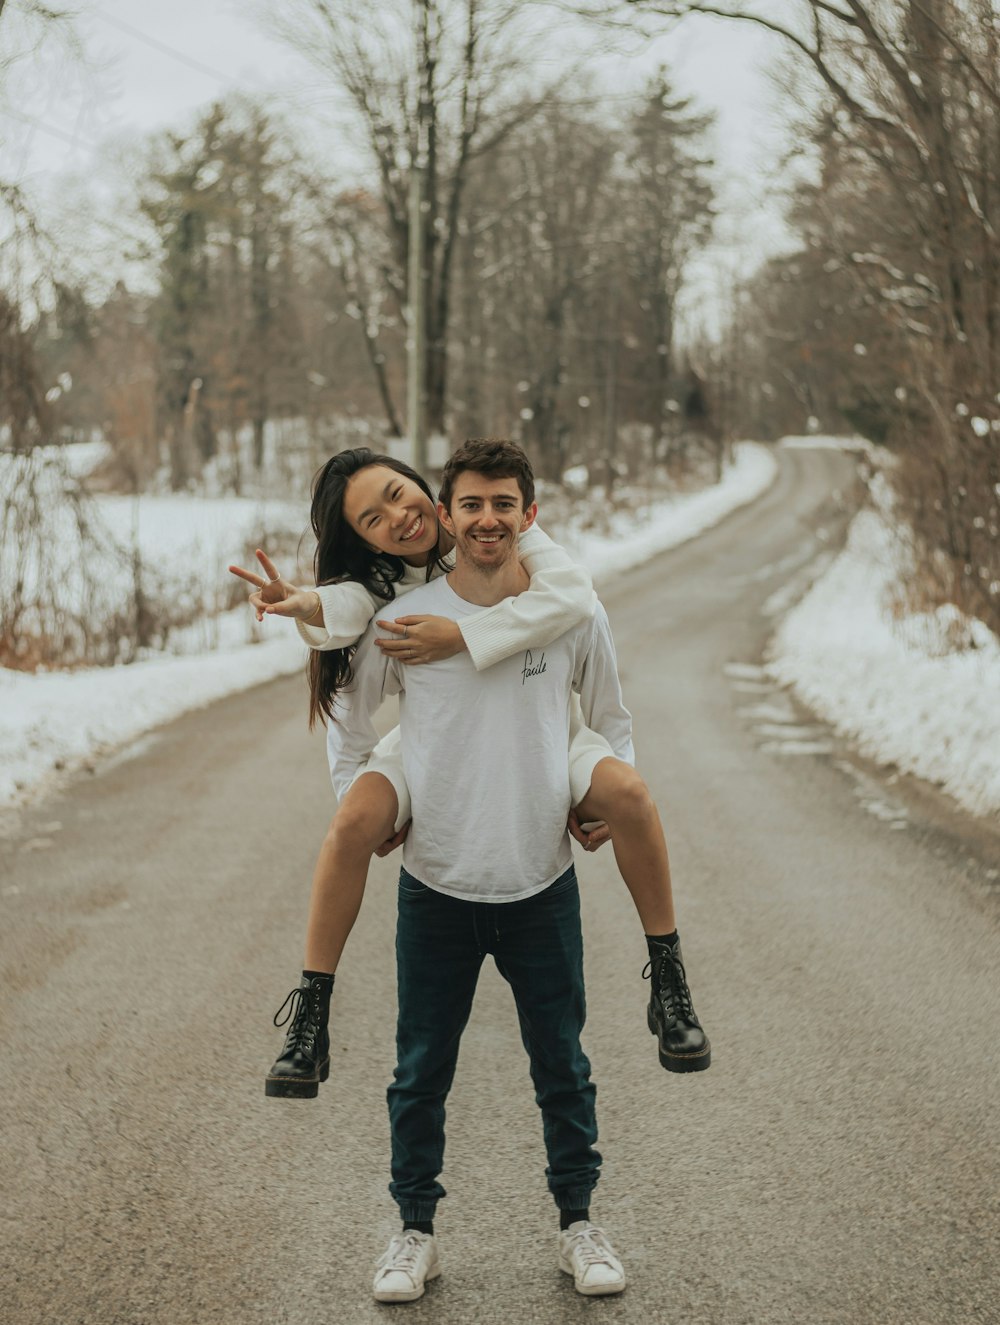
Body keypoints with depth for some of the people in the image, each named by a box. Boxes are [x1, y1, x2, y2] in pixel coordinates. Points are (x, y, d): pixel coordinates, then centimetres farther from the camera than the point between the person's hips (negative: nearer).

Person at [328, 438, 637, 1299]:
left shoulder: (573, 614, -2)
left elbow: (614, 723, 13)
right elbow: (348, 720, 12)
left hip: (543, 883, 0)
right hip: (435, 885, 0)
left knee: (562, 1068, 10)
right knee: (421, 1073, 8)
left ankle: (579, 1226, 26)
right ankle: (417, 1233, 24)